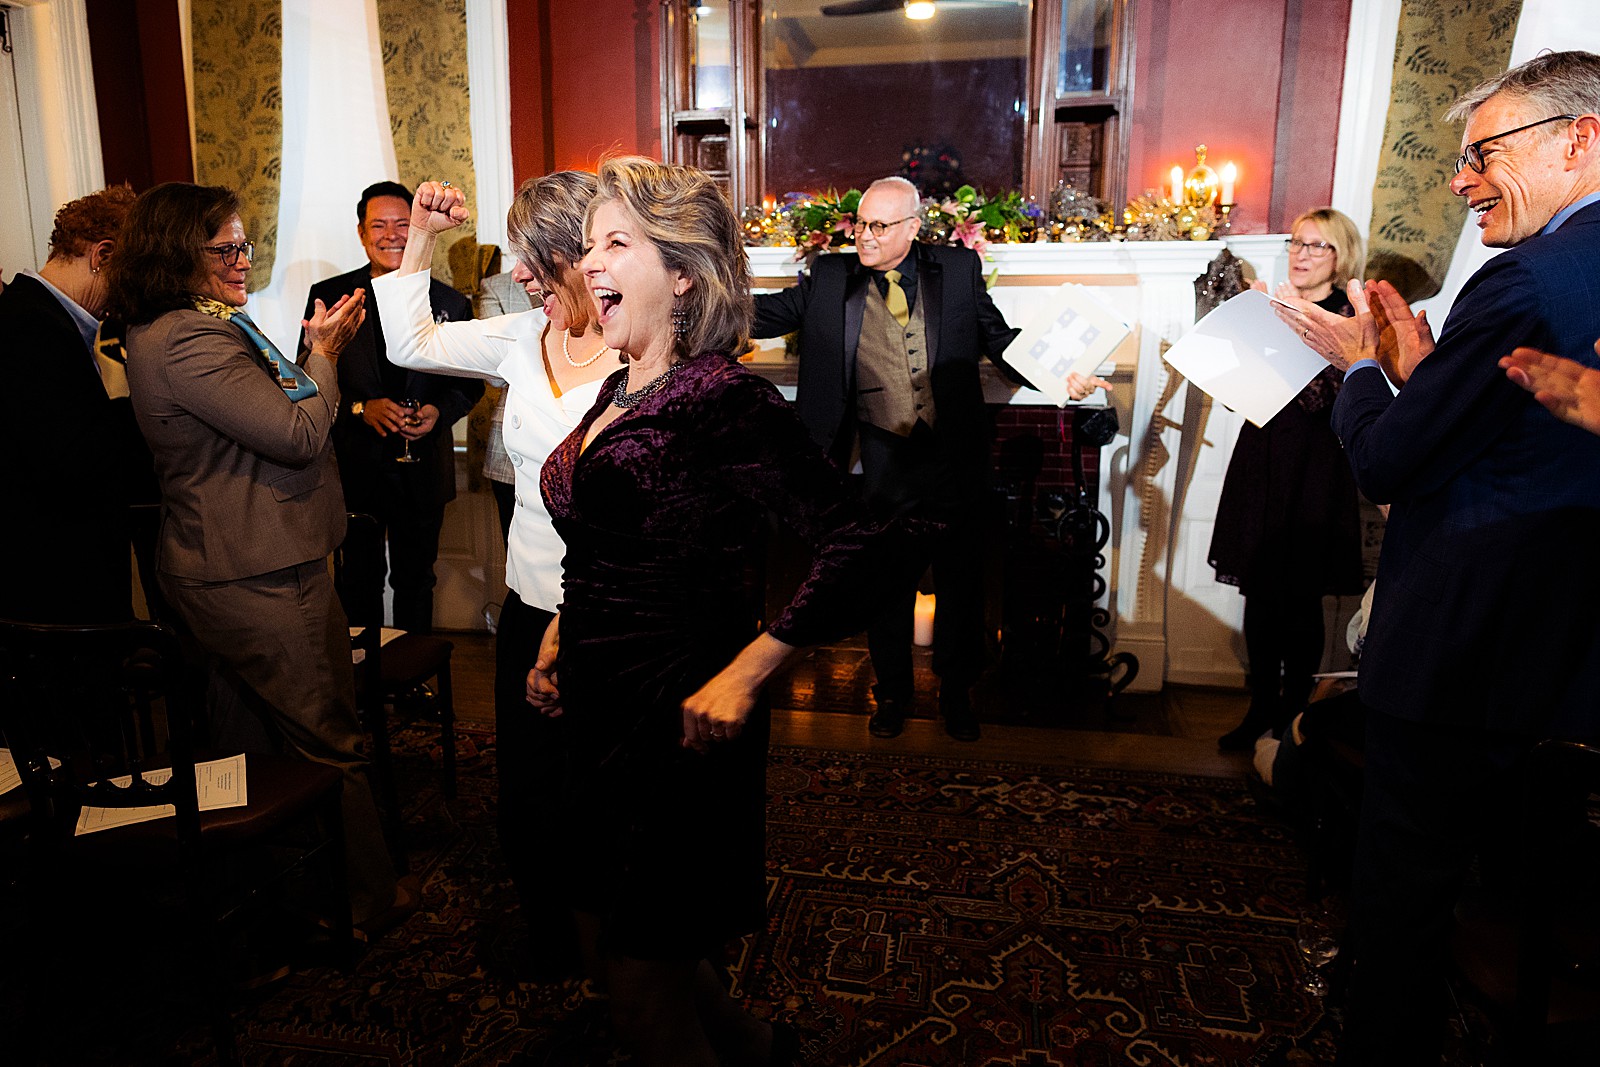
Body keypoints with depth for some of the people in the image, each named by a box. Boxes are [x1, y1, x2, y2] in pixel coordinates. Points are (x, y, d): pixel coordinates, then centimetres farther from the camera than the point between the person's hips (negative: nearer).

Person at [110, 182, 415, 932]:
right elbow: (297, 435, -21)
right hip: (262, 581, -11)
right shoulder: (191, 340, -22)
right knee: (330, 744, 3)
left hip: (217, 572, 11)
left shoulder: (162, 332, 12)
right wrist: (324, 353, -8)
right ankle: (366, 900, 19)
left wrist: (311, 354, 7)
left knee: (246, 744, 22)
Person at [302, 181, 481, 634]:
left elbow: (470, 382, 6)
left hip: (423, 469, 1)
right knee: (360, 577, 13)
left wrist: (439, 411, -13)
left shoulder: (450, 302, 2)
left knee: (416, 579, 15)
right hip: (355, 465, -1)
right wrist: (360, 408, -18)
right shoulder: (327, 296, -1)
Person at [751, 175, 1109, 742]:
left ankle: (956, 690, 32)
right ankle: (893, 691, 30)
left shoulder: (958, 269, 3)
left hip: (954, 456, 1)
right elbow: (771, 313, 2)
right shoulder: (831, 277, 3)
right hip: (885, 458, 0)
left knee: (960, 577, 11)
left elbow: (1001, 339, 7)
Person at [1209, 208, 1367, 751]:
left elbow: (1320, 396, -17)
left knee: (1300, 600, 2)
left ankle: (1292, 714, 17)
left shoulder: (1348, 319, -5)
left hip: (1312, 468, -5)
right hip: (1261, 460, 5)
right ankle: (1262, 708, 20)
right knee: (1259, 593, 8)